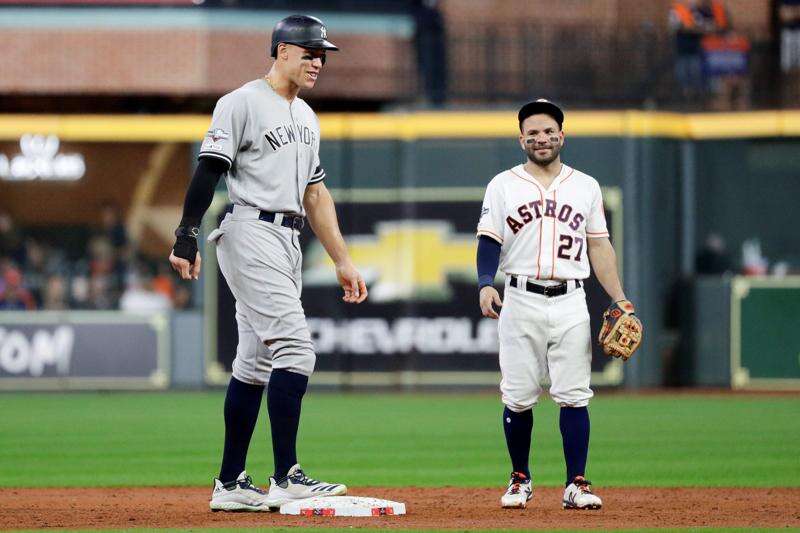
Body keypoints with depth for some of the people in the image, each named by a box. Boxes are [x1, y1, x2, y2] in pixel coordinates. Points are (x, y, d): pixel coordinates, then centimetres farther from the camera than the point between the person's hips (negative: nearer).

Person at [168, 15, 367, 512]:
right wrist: (186, 238, -21)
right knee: (294, 348, -18)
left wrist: (343, 261, 19)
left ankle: (230, 485, 12)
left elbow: (316, 194, 23)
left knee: (257, 361, 9)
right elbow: (208, 172, -13)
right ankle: (286, 478, -20)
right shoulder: (242, 103, -7)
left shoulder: (306, 116, 20)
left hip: (287, 242, 9)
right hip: (251, 233, -9)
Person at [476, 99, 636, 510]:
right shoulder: (503, 185, 8)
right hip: (521, 302, -1)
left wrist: (619, 299, 4)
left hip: (570, 303, 1)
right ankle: (520, 480, 13)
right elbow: (489, 242, 1)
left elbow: (599, 246, 13)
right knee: (518, 397, 0)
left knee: (573, 396, -6)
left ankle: (576, 484, -5)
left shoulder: (585, 186, 13)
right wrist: (486, 285, -16)